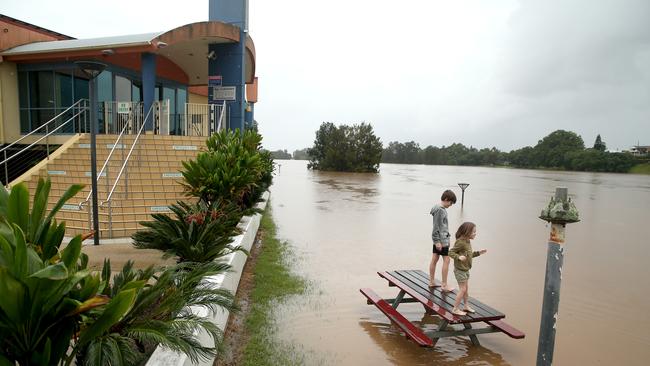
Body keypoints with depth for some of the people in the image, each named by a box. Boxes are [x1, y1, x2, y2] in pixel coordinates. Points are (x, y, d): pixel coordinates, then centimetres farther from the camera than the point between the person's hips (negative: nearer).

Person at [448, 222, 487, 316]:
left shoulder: (468, 242, 6)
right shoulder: (460, 242, -23)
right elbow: (451, 252, -22)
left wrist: (478, 253, 15)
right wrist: (458, 257, -37)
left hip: (466, 270, 9)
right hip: (460, 270, -9)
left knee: (466, 289, 20)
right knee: (462, 289, -3)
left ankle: (466, 306, 36)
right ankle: (455, 309, 9)